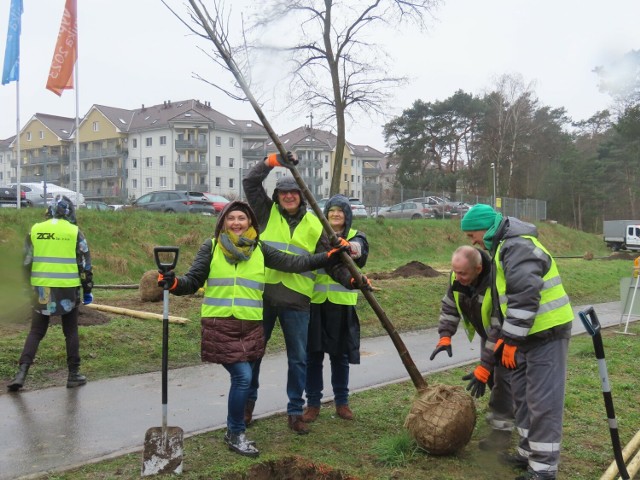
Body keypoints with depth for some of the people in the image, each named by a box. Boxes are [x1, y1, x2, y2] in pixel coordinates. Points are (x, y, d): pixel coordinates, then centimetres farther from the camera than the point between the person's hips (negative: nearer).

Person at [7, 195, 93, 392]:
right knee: (71, 332, 11)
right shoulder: (74, 232, -3)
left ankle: (21, 373, 0)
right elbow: (85, 264, -1)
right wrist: (87, 290, 8)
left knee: (35, 332, 11)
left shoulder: (35, 230, 3)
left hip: (42, 289, 2)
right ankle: (73, 374, 15)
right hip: (68, 288, -2)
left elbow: (26, 262, 7)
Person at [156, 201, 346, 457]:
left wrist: (328, 257, 4)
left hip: (250, 326, 4)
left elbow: (291, 263, 8)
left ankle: (235, 432, 31)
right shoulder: (211, 247, 1)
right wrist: (174, 282, -23)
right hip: (220, 325, -3)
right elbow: (193, 280, -2)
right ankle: (235, 435, 9)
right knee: (242, 376, -12)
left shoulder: (259, 249, 8)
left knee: (242, 377, 9)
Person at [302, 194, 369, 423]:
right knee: (313, 354, 5)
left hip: (342, 304, 0)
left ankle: (342, 402, 26)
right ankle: (313, 403, 19)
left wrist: (355, 248, -45)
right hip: (315, 302, 1)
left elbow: (360, 248, -22)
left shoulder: (355, 236, 2)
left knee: (340, 355, 11)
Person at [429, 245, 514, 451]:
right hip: (487, 329, 7)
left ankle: (502, 430, -4)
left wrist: (483, 368, -38)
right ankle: (509, 409, 35)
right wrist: (445, 337, -18)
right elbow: (449, 306, -5)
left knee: (502, 375, -13)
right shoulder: (458, 276, -21)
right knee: (489, 372, 13)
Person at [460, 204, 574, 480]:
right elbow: (507, 299, 21)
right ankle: (529, 453, 30)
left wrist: (510, 340, -21)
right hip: (530, 333, 11)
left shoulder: (517, 248, -19)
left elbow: (524, 298, -27)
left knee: (542, 401, -4)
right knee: (522, 395, 18)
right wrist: (504, 338, 19)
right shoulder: (505, 248, 15)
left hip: (547, 333, -11)